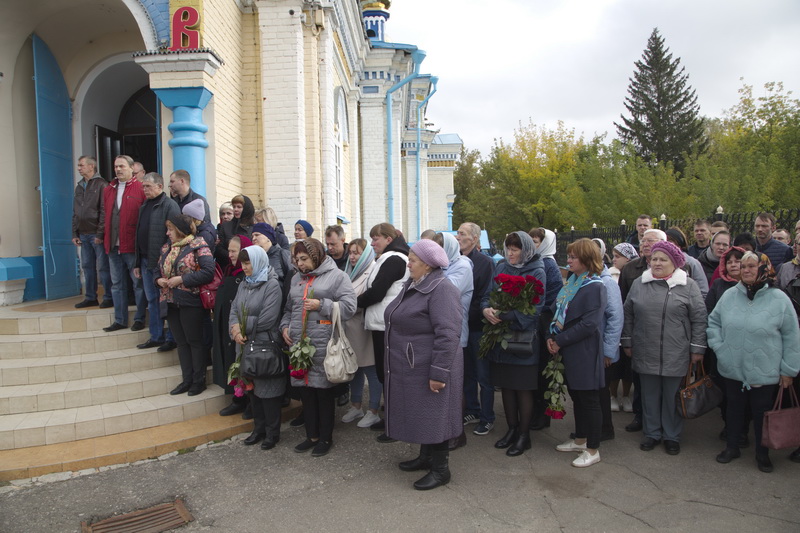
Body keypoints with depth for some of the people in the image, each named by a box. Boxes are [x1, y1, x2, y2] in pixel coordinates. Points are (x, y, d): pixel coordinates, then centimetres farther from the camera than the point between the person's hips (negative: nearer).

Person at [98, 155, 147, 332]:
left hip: (133, 245, -6)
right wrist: (101, 234, 11)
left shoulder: (140, 189, -5)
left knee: (138, 283, 4)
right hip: (113, 245, 6)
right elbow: (104, 214, 17)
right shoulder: (108, 190, 14)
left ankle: (139, 319, 14)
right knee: (117, 284, 12)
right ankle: (120, 320, 21)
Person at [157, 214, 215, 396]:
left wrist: (182, 279, -20)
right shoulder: (167, 248, 13)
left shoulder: (198, 246, -11)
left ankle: (199, 380, 15)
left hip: (190, 302, -7)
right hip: (171, 302, 8)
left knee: (195, 341, 3)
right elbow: (159, 269, 23)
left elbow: (208, 272, -22)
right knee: (181, 342, 13)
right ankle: (187, 379, 23)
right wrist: (159, 280, 0)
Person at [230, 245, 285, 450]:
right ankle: (259, 429, 30)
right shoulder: (244, 284, 11)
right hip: (246, 345, 7)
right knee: (252, 388, 15)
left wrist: (242, 326, -9)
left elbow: (266, 320, -20)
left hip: (266, 346, -7)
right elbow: (234, 311, 8)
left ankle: (272, 433, 17)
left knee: (267, 389, 2)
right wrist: (236, 328, -12)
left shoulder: (272, 285, -12)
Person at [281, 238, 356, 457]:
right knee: (306, 389, 12)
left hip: (324, 344, -6)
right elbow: (288, 308, 26)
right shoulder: (296, 279, 18)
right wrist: (285, 326, 9)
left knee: (324, 390, 3)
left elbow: (349, 306, -10)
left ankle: (326, 437, 18)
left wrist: (321, 305, -15)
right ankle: (312, 435, 27)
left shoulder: (337, 276, -2)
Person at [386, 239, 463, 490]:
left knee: (433, 417, 3)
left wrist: (438, 373, -26)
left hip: (428, 370, -9)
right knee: (419, 415, 20)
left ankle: (440, 469, 18)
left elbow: (448, 335, -26)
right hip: (410, 368, 9)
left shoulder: (441, 290, -20)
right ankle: (425, 457, 36)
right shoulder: (412, 285, 11)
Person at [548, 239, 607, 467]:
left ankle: (593, 450, 16)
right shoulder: (572, 282, 10)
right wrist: (552, 336, -1)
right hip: (570, 353, 8)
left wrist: (560, 341, -17)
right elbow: (560, 312, 13)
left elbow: (589, 324, -21)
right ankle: (580, 440, 34)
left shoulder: (594, 287, -16)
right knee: (576, 396, 18)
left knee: (589, 399, 3)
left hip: (585, 354, -8)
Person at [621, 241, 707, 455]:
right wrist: (627, 343, 11)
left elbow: (699, 318, -2)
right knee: (650, 395, 12)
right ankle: (652, 433, 27)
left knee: (673, 397, 9)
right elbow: (628, 315, 12)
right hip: (645, 354, 3)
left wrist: (697, 349, -4)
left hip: (676, 355, -2)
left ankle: (672, 436, 25)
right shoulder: (639, 284, 6)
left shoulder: (688, 285, -2)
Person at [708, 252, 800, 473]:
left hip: (765, 372, -2)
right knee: (734, 408, 17)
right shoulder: (729, 295, -2)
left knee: (761, 412, 13)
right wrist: (718, 346, -1)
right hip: (733, 369, 3)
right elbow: (713, 321, 11)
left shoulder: (779, 299, -10)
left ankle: (762, 453, 32)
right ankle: (732, 446, 34)